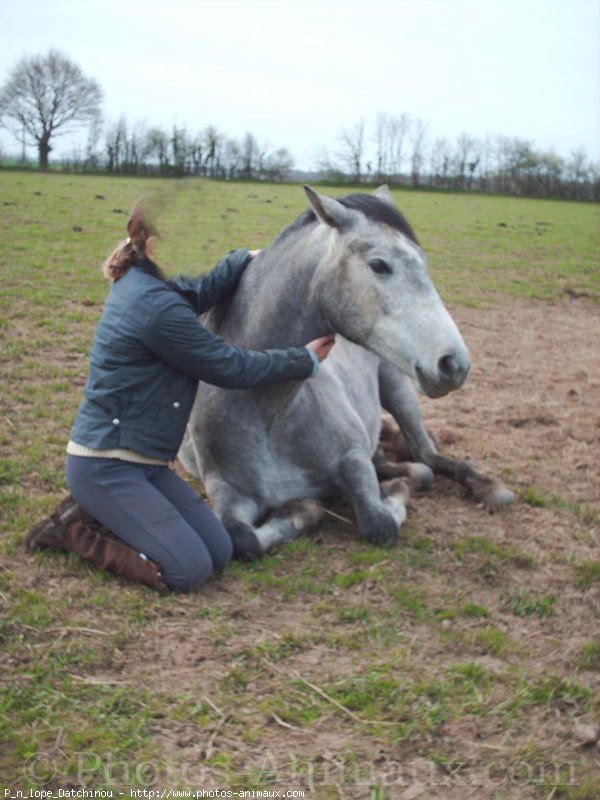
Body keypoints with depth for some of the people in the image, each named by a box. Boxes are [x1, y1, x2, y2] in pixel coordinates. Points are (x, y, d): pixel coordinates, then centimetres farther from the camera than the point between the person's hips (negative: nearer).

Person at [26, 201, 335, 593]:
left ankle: (94, 514, 12)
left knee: (219, 552, 5)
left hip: (144, 462, 10)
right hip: (104, 467, -10)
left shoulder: (139, 282, 6)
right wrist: (305, 360, -3)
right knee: (188, 571, -15)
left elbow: (201, 291, 21)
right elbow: (231, 367, -14)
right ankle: (76, 529, 0)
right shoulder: (157, 308, -22)